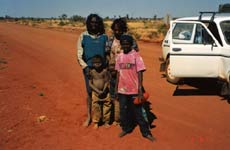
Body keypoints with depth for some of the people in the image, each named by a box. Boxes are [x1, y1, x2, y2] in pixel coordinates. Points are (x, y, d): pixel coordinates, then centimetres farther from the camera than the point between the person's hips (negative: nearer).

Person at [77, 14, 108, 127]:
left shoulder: (104, 36, 6)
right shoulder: (83, 36, 2)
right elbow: (79, 55, 0)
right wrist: (85, 67, -11)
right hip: (89, 68, -1)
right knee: (90, 93, 0)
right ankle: (89, 116, 17)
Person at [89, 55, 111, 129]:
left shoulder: (104, 71, -7)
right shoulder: (92, 72, -7)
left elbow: (107, 82, -5)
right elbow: (90, 83, -6)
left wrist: (103, 91, -16)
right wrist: (98, 91, -15)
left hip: (105, 92, 1)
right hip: (95, 93, 0)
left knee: (106, 107, 8)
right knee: (95, 107, 5)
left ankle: (106, 122, 25)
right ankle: (96, 122, 21)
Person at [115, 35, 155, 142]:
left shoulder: (136, 55, -8)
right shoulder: (119, 57, 6)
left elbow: (140, 73, -10)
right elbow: (118, 73, 11)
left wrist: (140, 89, -15)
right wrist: (116, 88, 11)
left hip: (134, 90, -4)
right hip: (122, 89, 4)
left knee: (138, 112, 4)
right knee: (123, 110, 15)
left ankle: (146, 132, 18)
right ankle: (126, 128, 34)